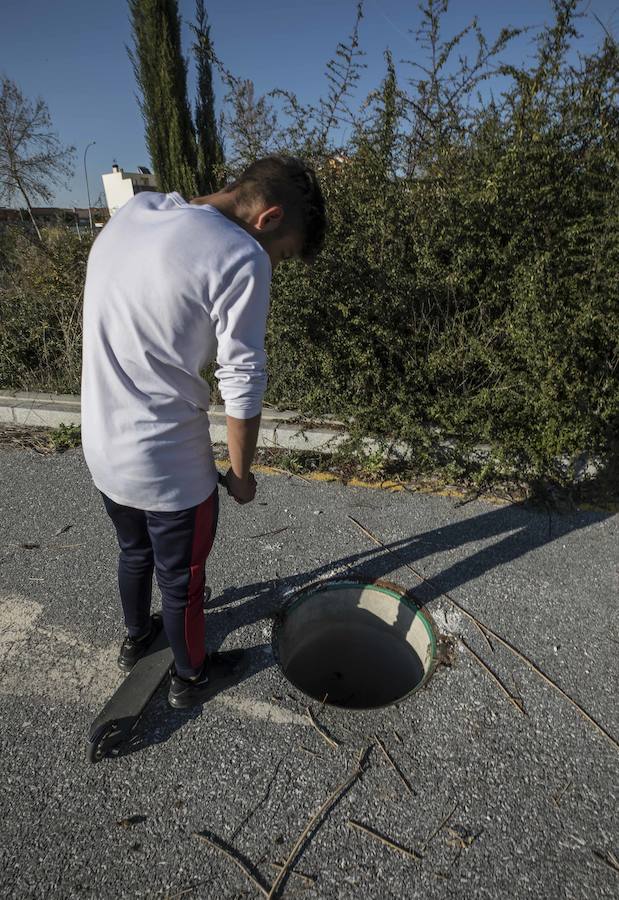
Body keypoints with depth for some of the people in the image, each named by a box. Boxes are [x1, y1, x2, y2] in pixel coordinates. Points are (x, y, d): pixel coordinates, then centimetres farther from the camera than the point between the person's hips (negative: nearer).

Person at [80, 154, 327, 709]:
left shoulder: (129, 216, 5)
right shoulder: (241, 259, -20)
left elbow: (113, 337, 11)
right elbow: (242, 386, -18)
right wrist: (241, 473, -2)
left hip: (100, 447, 8)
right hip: (168, 465, -7)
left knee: (135, 552, 30)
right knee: (182, 578, 17)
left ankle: (137, 639, 56)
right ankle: (191, 677, 43)